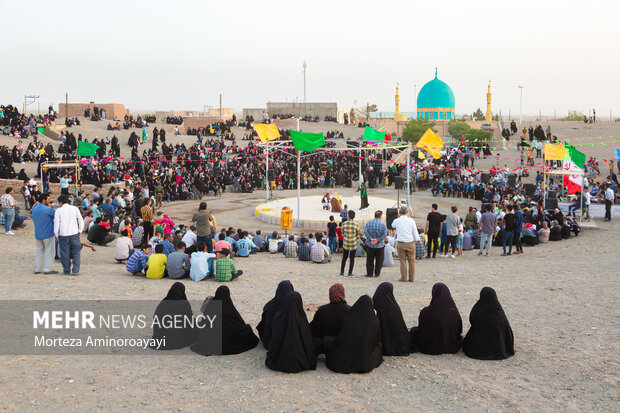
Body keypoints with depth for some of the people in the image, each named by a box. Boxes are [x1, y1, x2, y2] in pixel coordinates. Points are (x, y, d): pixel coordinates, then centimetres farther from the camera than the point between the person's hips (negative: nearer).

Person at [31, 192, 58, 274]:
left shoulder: (34, 210, 5)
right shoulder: (48, 209, -16)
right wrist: (51, 208, 2)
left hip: (37, 234, 6)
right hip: (48, 234, -6)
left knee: (39, 250, 13)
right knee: (49, 251, 2)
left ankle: (37, 269, 14)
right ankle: (48, 269, 2)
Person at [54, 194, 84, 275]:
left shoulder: (59, 210, -2)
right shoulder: (74, 208, 3)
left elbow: (56, 223, -4)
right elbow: (81, 220, 2)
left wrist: (56, 234, 5)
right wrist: (80, 231, 11)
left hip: (63, 235, -1)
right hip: (74, 233, 1)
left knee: (65, 253, 9)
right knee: (76, 252, 7)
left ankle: (67, 270, 14)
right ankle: (76, 270, 1)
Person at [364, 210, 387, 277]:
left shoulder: (368, 223, -2)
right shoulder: (383, 224, -7)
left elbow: (365, 232, -12)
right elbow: (384, 234, -15)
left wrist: (371, 239, -16)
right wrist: (378, 240, -16)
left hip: (370, 245, 1)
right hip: (380, 245, -1)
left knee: (370, 260, 10)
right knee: (379, 260, 10)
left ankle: (370, 273, 12)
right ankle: (377, 273, 13)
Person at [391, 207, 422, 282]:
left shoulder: (396, 221, -2)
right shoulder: (411, 220, -2)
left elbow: (393, 226, 21)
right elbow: (415, 232, 1)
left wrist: (399, 217, 20)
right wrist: (418, 240, 12)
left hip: (401, 244, 0)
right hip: (410, 243, 0)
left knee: (403, 261, 6)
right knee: (412, 261, 8)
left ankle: (403, 278, 7)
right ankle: (412, 278, 9)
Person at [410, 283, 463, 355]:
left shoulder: (425, 312, -24)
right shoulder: (454, 312, -17)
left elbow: (421, 330, -12)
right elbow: (459, 330, -2)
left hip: (430, 348, -3)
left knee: (413, 330, 24)